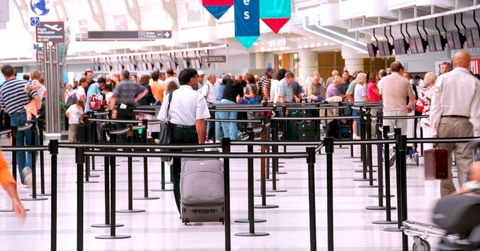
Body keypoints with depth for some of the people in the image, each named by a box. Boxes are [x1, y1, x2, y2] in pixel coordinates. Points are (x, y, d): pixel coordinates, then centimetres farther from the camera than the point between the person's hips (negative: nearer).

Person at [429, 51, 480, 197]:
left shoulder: (442, 79, 1)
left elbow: (435, 106, -1)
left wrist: (434, 130, 1)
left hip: (444, 122, 1)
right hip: (464, 124, 0)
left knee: (444, 163, 8)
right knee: (465, 162, -1)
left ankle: (448, 198, 11)